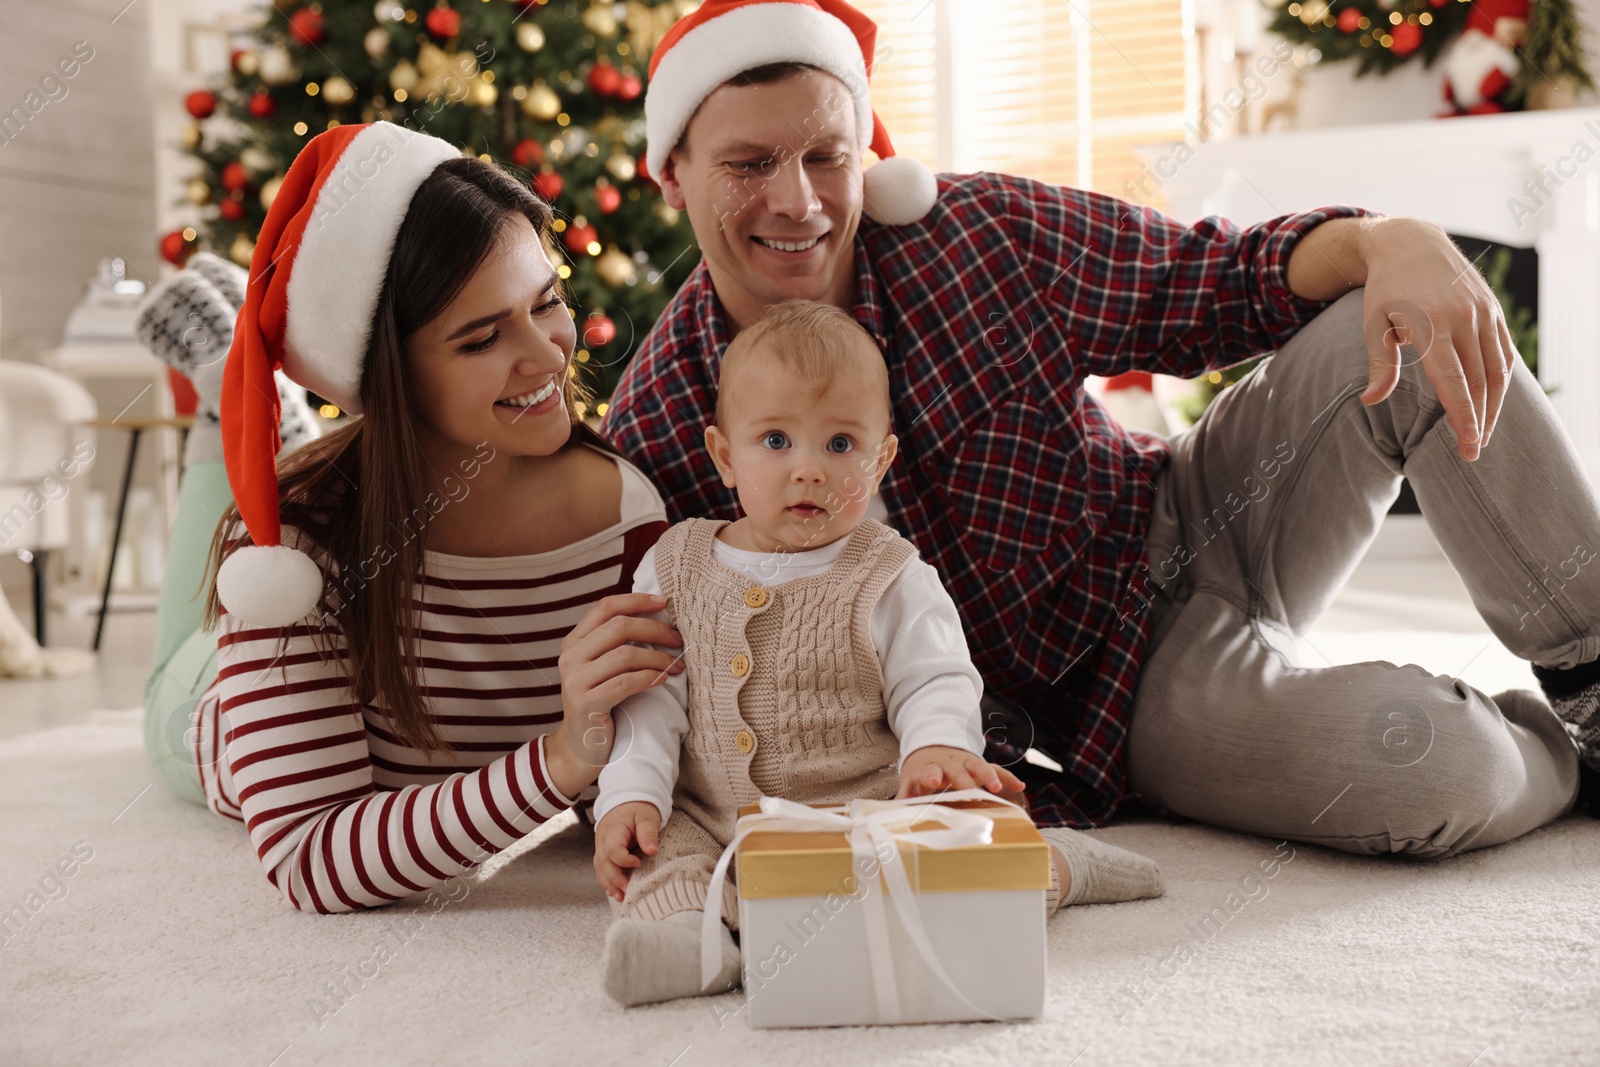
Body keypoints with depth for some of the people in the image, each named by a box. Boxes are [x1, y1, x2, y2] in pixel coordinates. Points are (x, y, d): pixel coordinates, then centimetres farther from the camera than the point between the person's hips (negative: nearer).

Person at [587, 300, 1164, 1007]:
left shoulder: (891, 579, -1)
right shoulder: (674, 568, 5)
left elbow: (936, 683, -3)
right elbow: (650, 698, 3)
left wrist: (939, 747, -26)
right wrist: (629, 796, -12)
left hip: (866, 820, -2)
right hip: (709, 824, 3)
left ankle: (1055, 863, 0)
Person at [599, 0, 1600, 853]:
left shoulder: (981, 231, -13)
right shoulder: (655, 441, -17)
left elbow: (1224, 283, -5)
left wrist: (1392, 241, -25)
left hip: (1189, 531, 4)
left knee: (1405, 333, -19)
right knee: (1444, 775, -27)